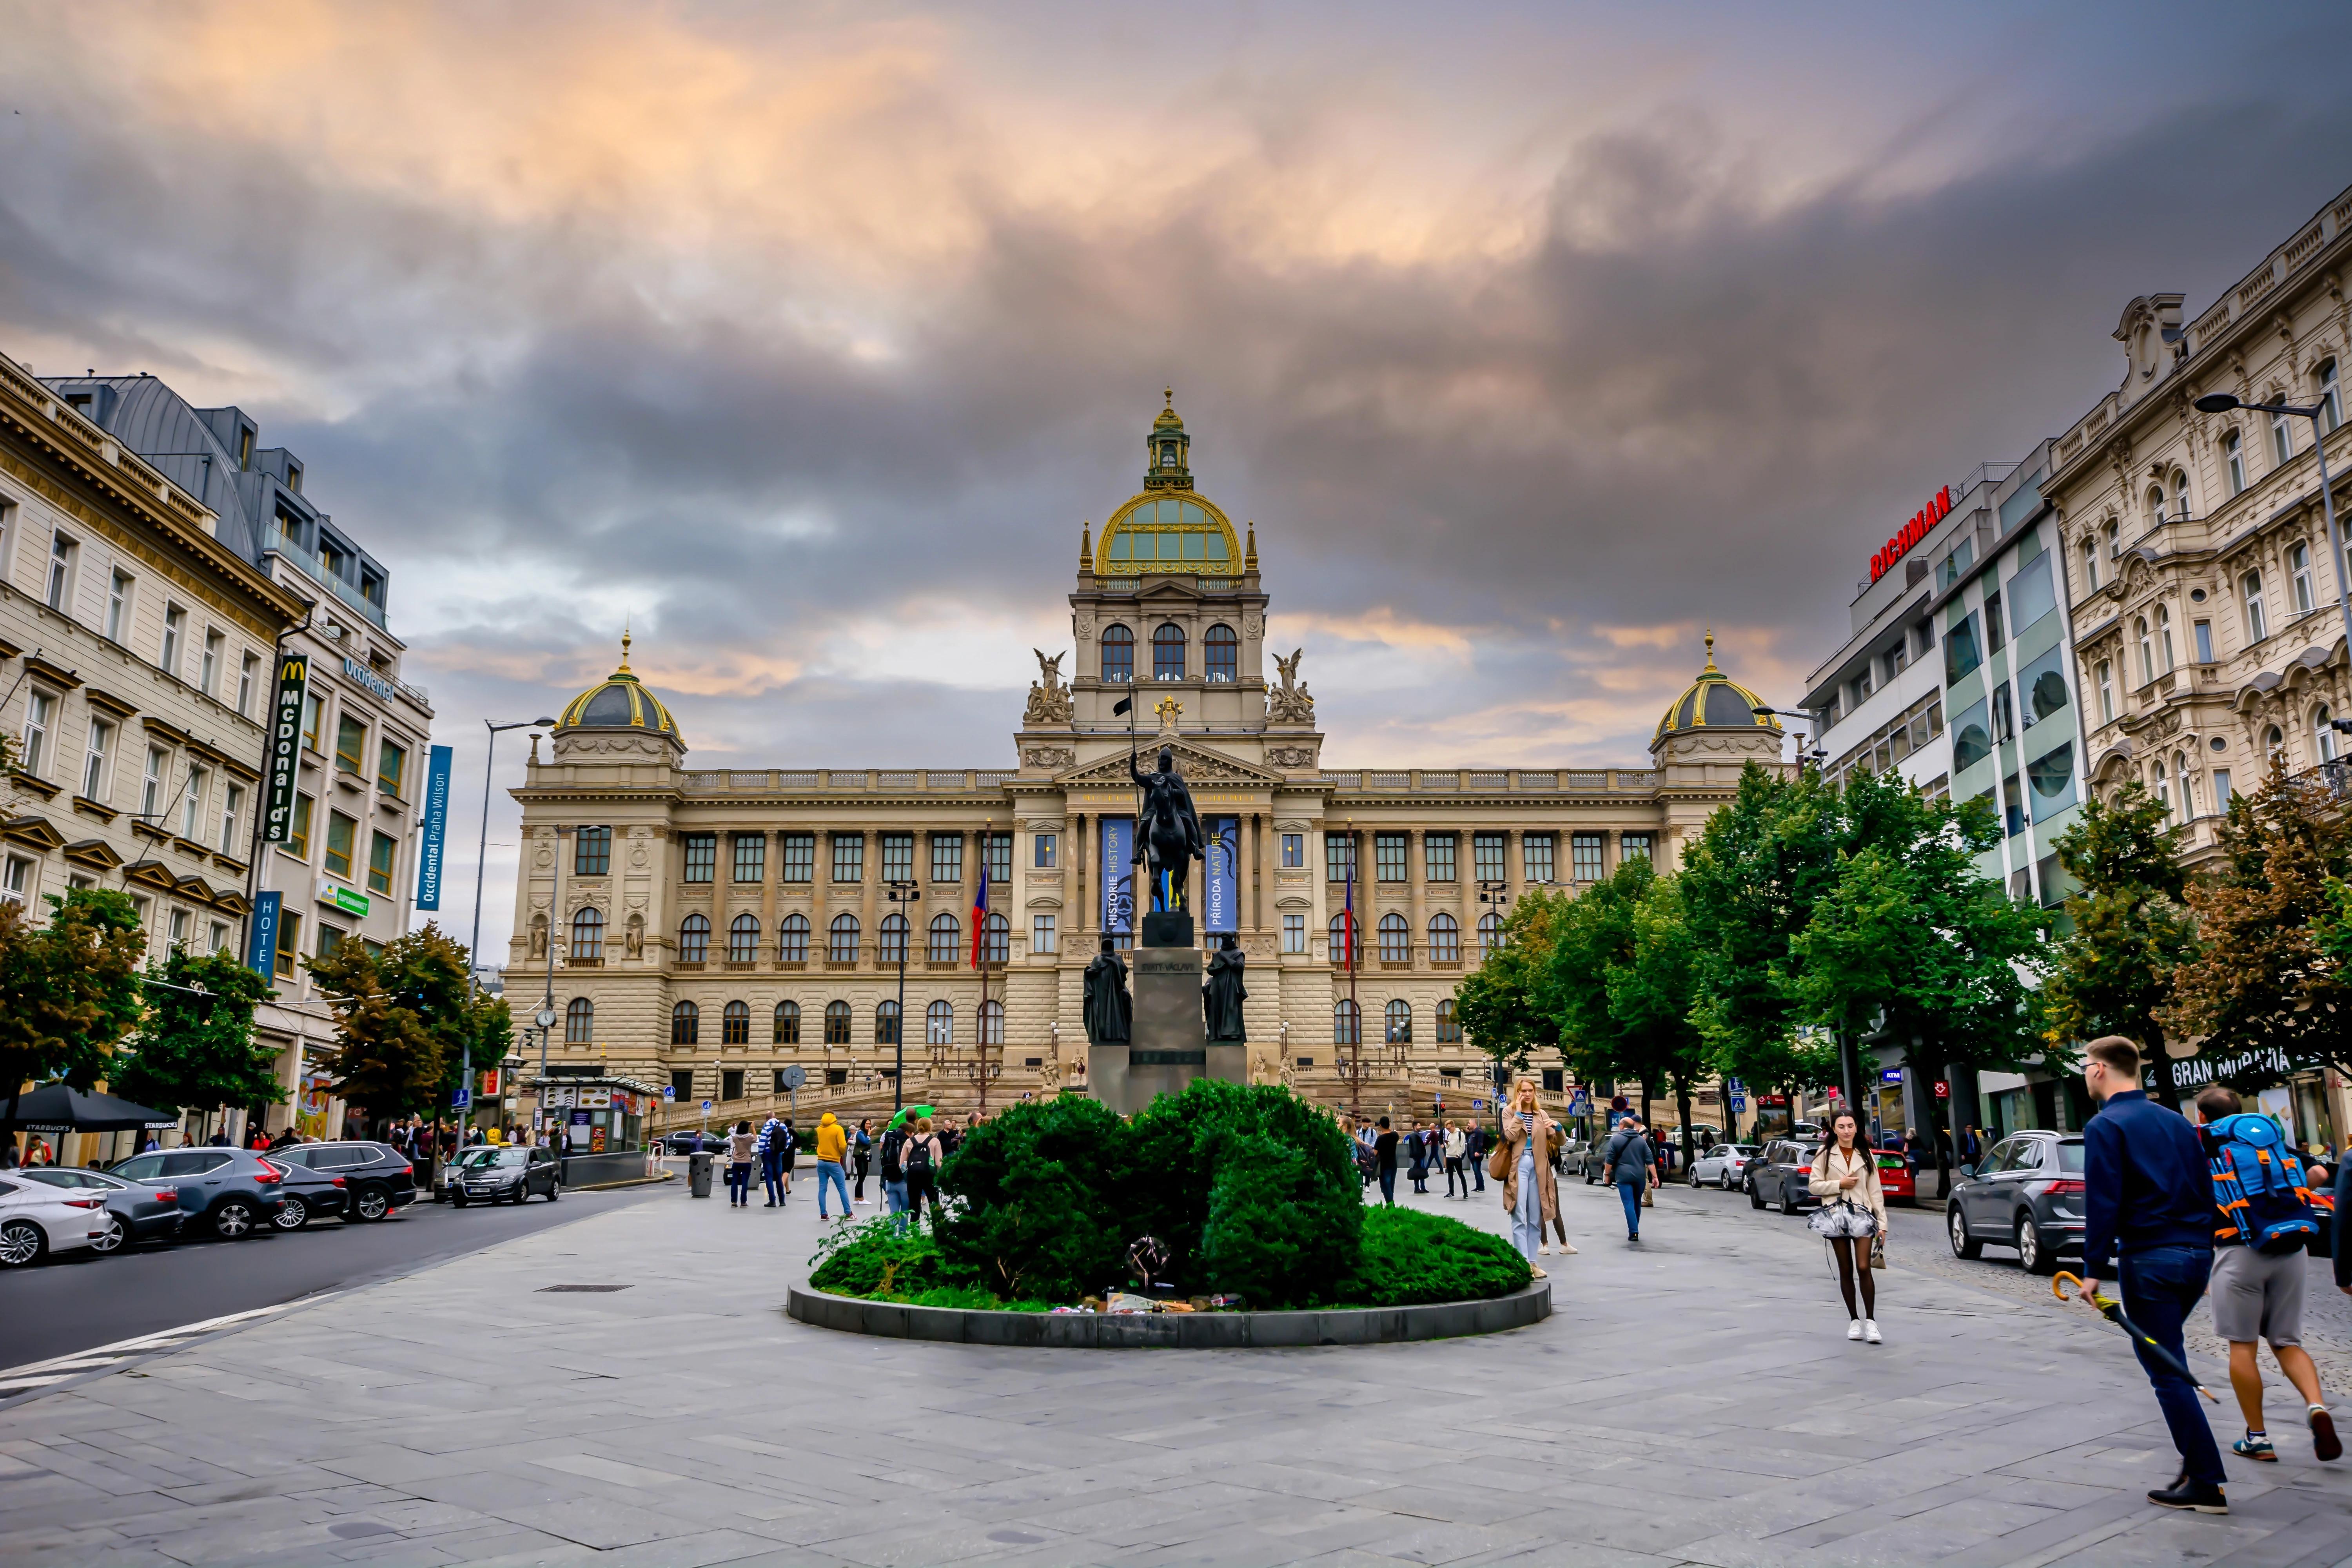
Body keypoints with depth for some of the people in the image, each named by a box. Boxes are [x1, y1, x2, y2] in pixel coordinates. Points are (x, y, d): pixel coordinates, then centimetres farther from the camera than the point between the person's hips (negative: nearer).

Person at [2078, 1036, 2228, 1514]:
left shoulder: (2106, 1126, -9)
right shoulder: (2176, 1121, 13)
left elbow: (2103, 1203, -15)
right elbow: (2205, 1190, 15)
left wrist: (2093, 1269, -12)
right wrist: (2203, 1250, 21)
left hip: (2149, 1260, -8)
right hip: (2196, 1257, 8)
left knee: (2167, 1373, -1)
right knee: (2168, 1361, 22)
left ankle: (2207, 1485, 0)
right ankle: (2195, 1460, 19)